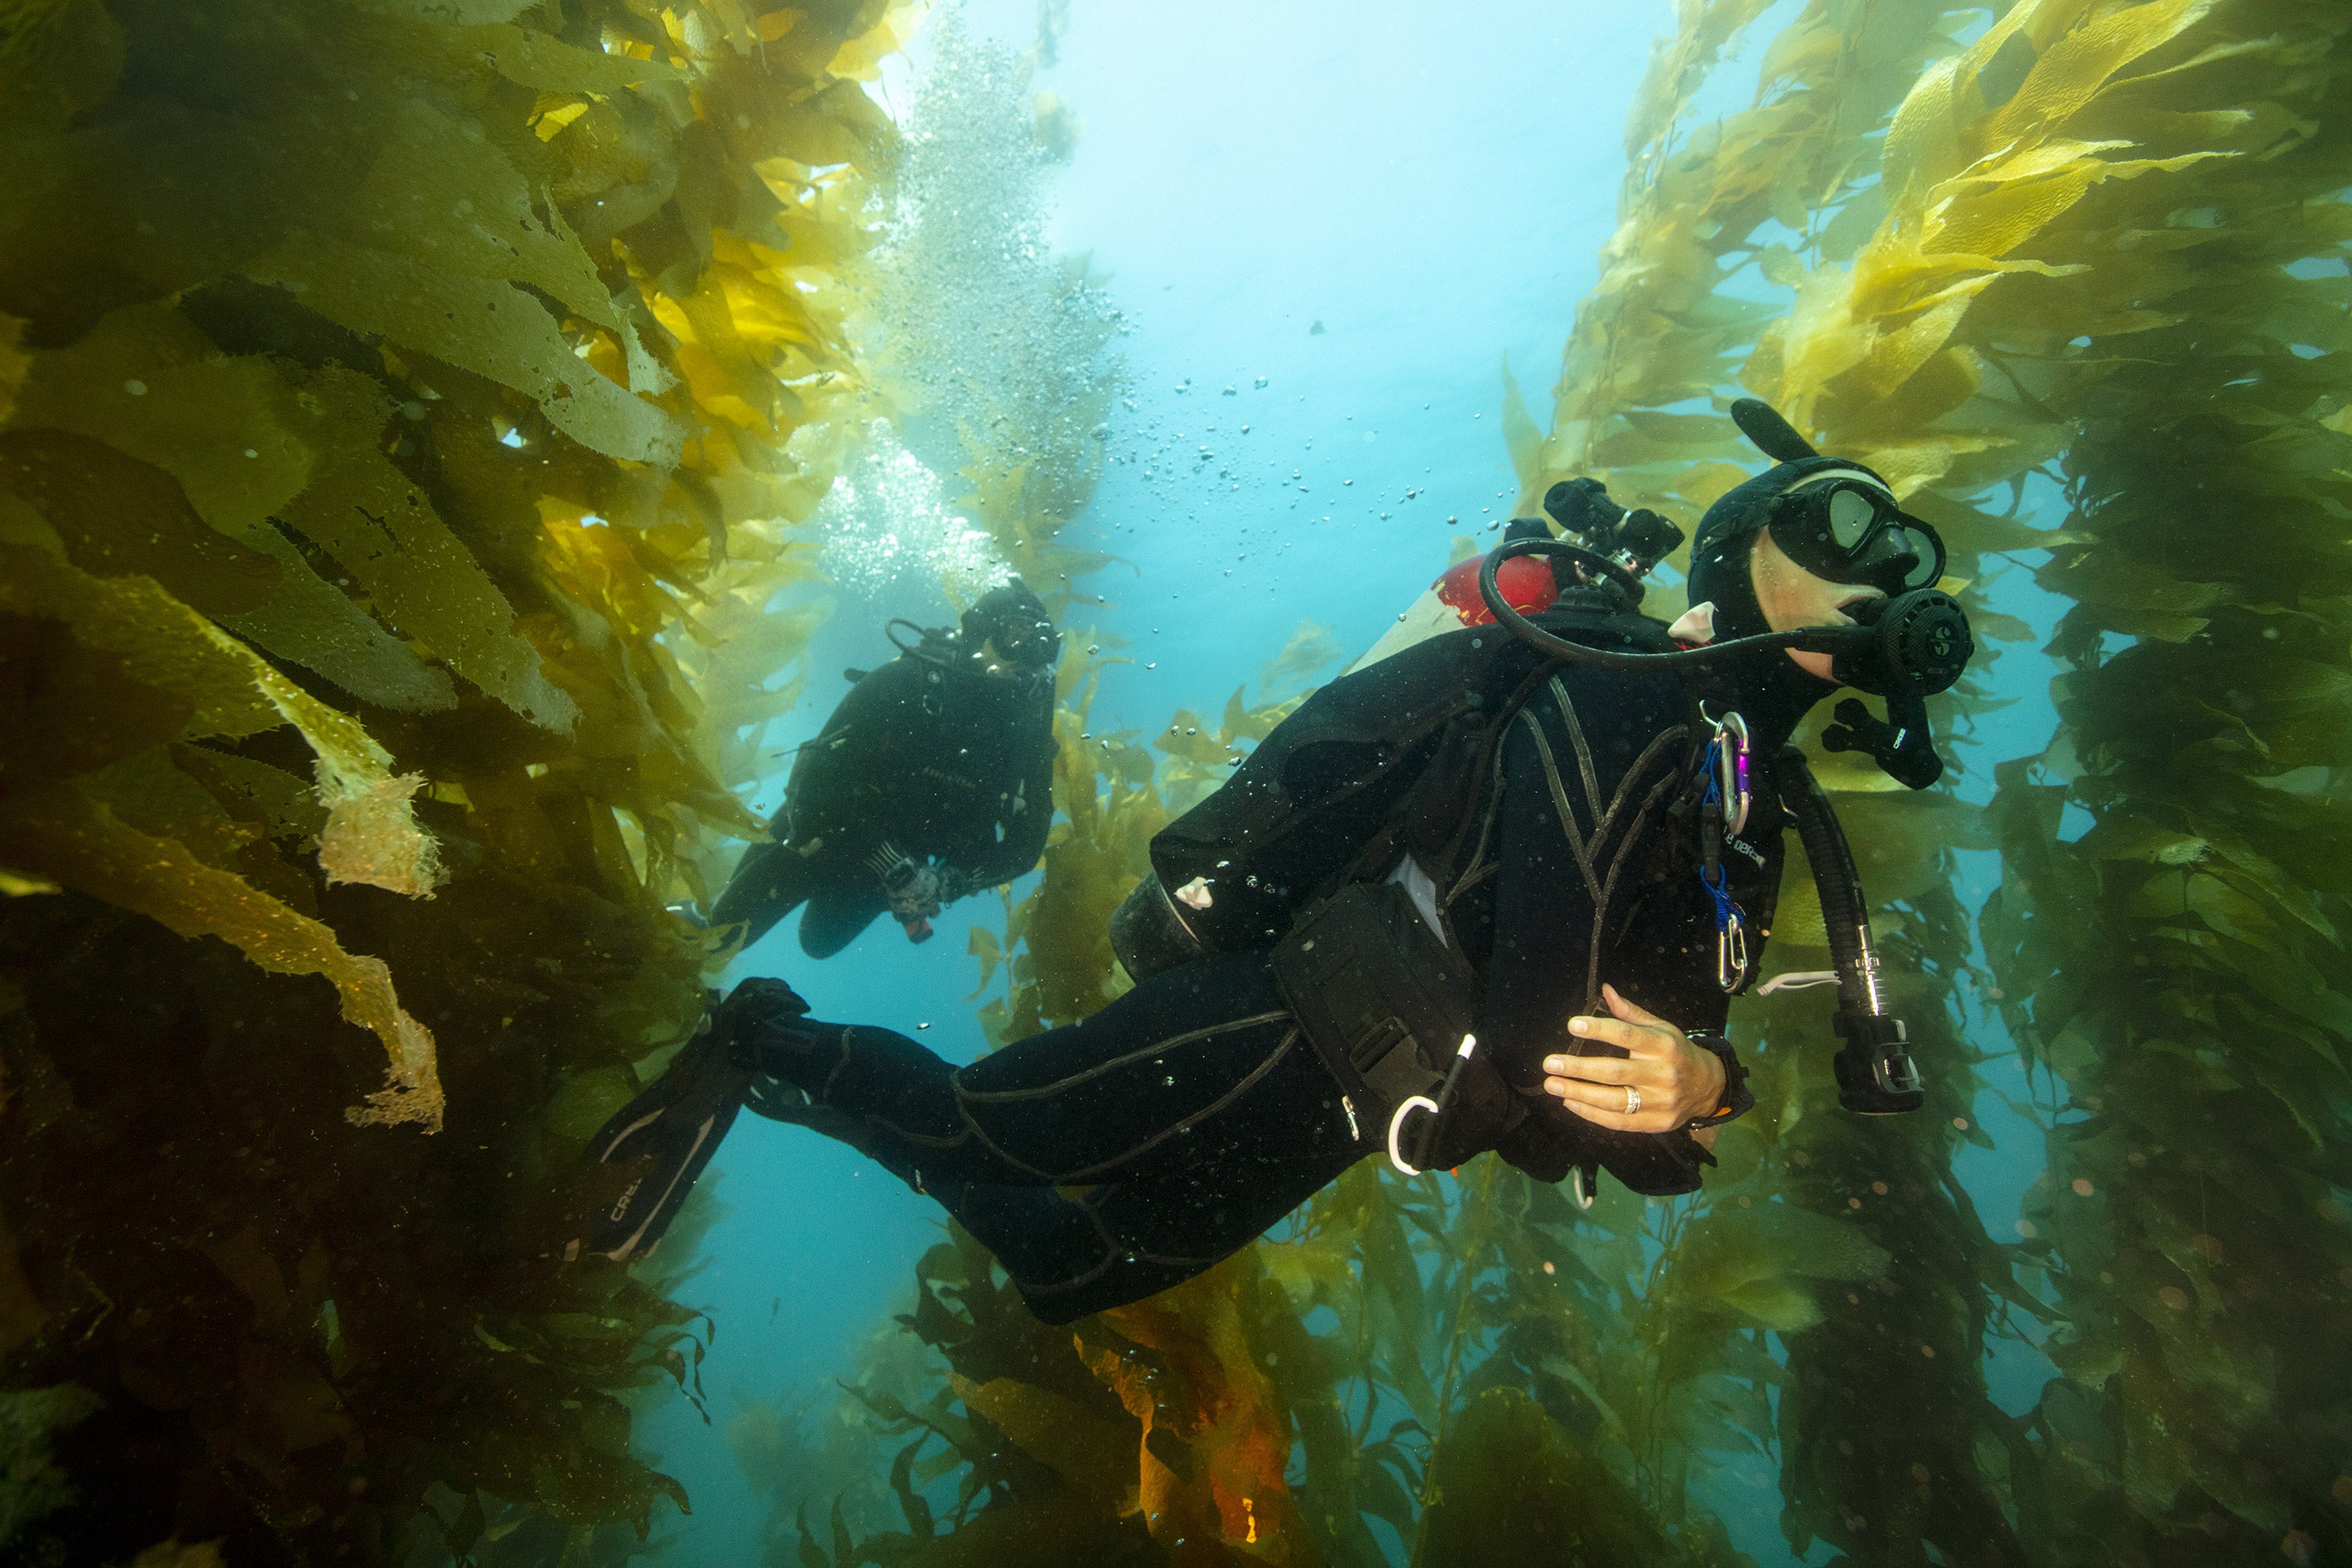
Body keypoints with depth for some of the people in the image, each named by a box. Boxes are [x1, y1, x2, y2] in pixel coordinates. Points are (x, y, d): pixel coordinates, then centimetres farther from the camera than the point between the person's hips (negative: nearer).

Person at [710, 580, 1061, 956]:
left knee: (821, 942, 27)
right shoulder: (906, 681, -27)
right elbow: (821, 774, -31)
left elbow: (1025, 842, -12)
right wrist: (892, 864, -37)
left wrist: (951, 882, -29)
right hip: (824, 829, -4)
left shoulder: (1030, 731, -17)